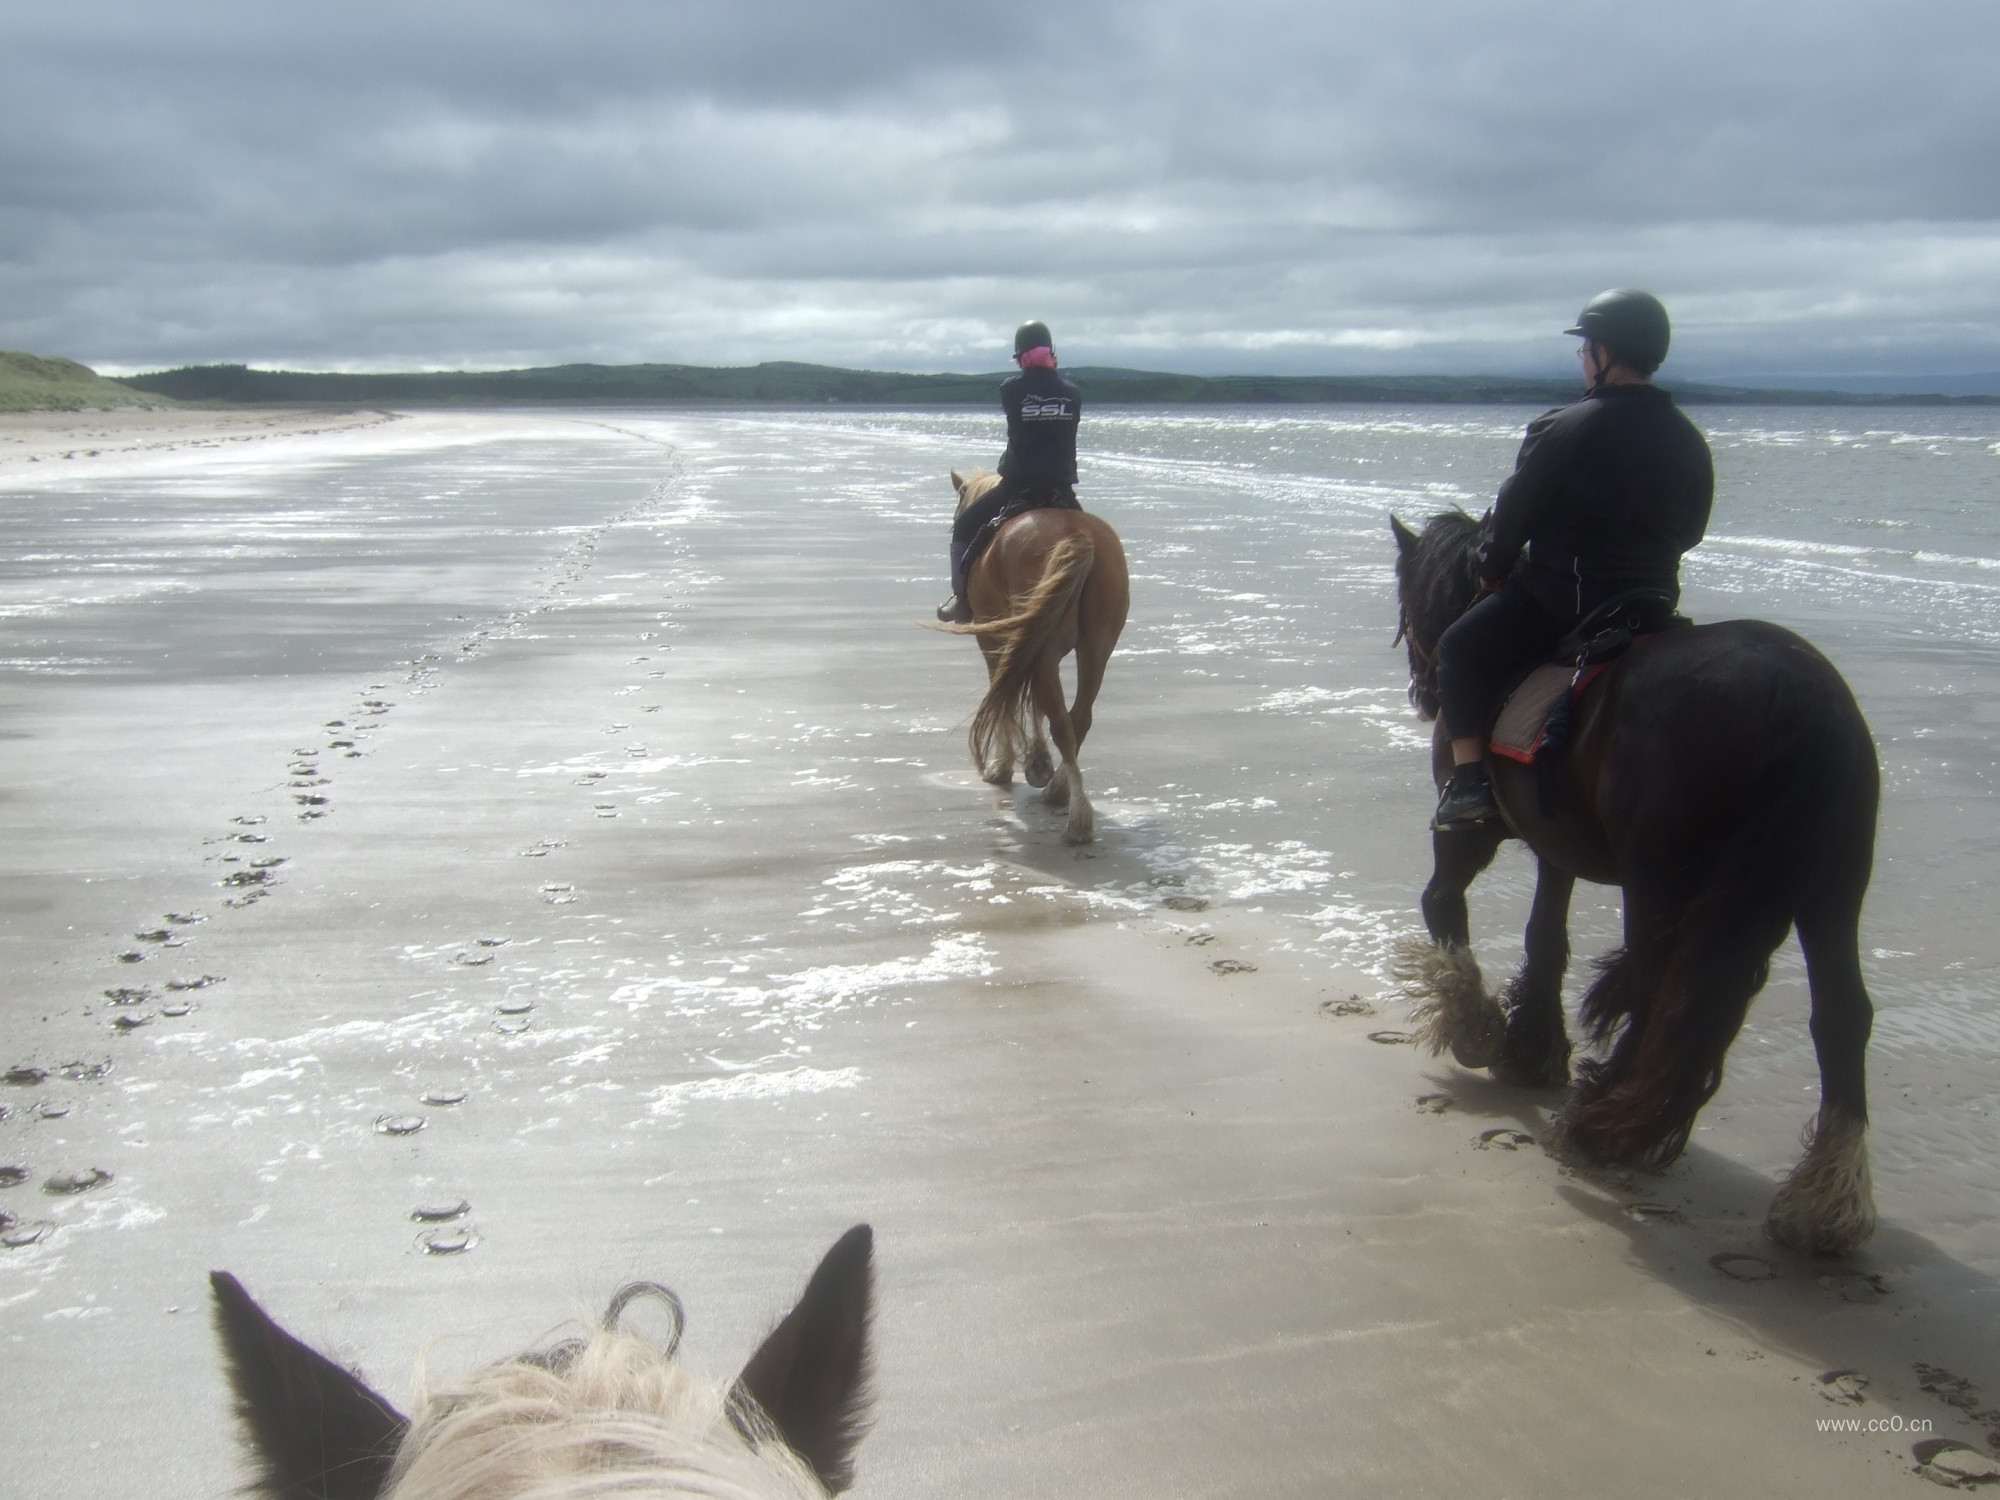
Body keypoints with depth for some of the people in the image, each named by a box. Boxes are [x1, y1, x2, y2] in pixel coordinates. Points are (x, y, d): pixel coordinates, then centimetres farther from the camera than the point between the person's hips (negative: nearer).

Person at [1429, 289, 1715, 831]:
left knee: (1461, 648, 8)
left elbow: (1514, 515, -7)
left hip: (1559, 602, -6)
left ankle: (1468, 779, -4)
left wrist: (1493, 572, 10)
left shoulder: (1562, 430, -13)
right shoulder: (1691, 443, 5)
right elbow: (1690, 531, 14)